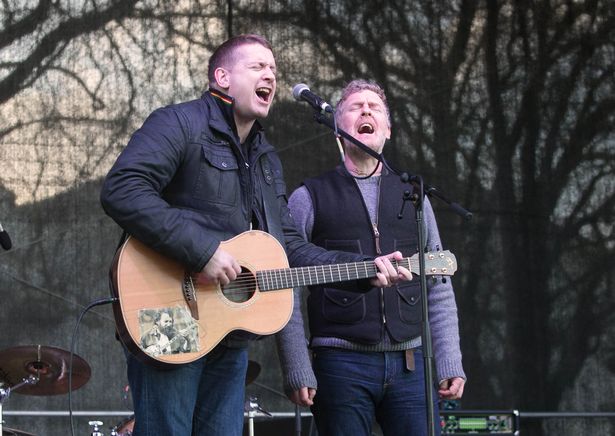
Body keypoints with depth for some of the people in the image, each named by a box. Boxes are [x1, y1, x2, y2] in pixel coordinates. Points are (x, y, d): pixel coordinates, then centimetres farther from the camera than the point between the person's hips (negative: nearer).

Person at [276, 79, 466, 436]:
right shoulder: (310, 198, 5)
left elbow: (439, 289, 13)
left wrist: (451, 364, 4)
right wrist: (297, 371, -8)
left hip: (410, 363, 3)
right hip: (341, 363, -3)